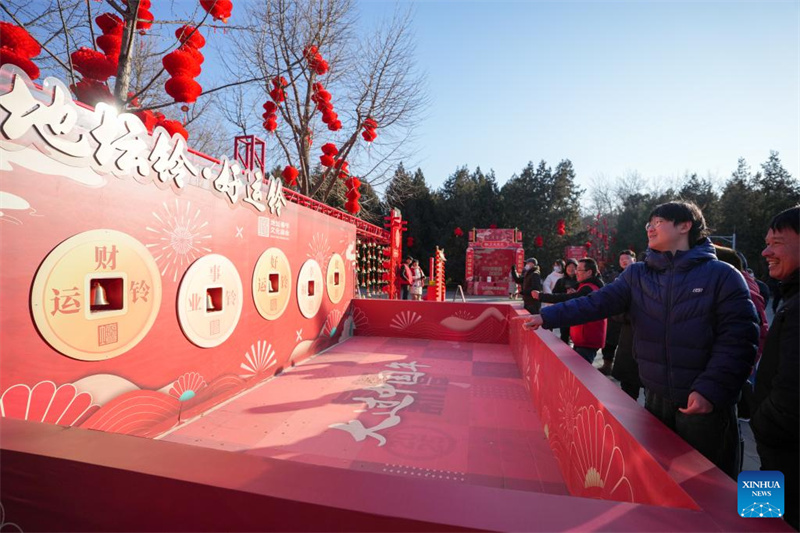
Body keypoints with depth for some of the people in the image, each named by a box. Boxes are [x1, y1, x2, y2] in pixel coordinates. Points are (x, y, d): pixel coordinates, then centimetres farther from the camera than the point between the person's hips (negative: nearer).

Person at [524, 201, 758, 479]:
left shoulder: (723, 276, -8)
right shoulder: (637, 275, 3)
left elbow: (738, 339, -12)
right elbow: (598, 302, -6)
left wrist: (710, 390, -21)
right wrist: (548, 316, -18)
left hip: (705, 404, -3)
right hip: (656, 399, 4)